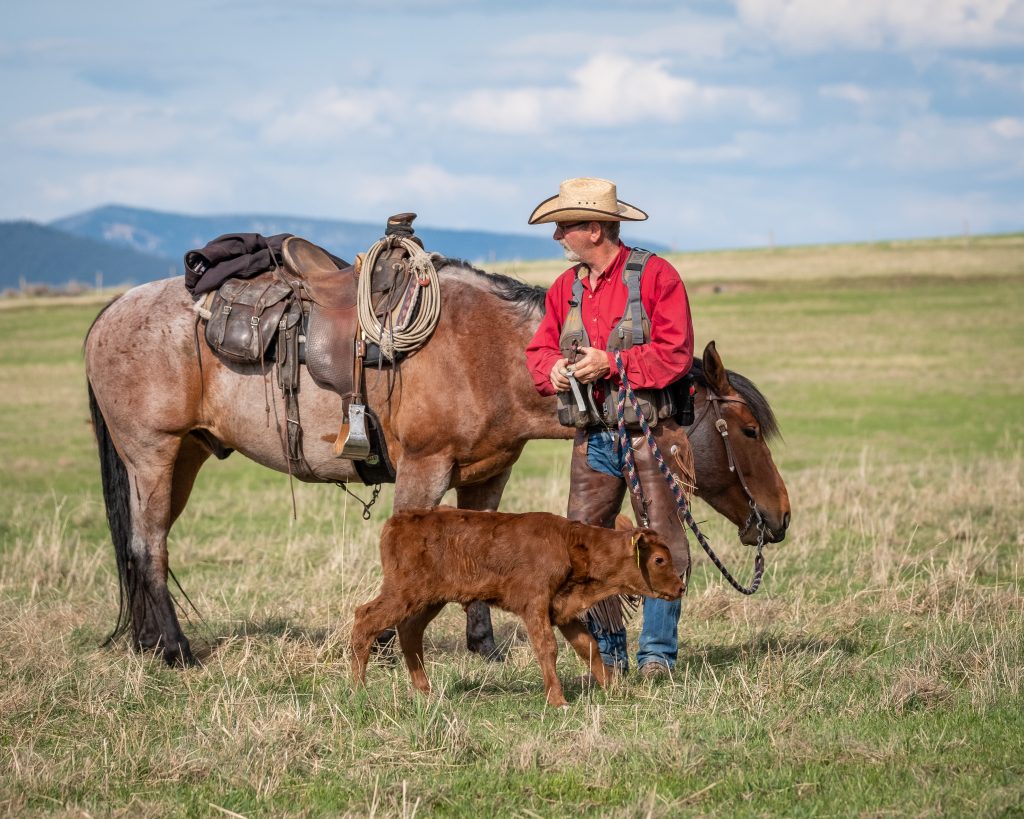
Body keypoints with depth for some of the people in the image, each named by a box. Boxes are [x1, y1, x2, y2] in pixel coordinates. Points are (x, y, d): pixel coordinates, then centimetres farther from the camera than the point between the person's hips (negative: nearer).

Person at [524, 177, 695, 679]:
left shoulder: (655, 276, -7)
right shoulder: (566, 287, 11)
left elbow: (675, 354, -14)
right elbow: (539, 349, 15)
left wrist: (613, 363, -19)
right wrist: (553, 368, -8)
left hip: (649, 434, -5)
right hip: (593, 436, 5)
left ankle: (658, 652, 5)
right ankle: (608, 650, 11)